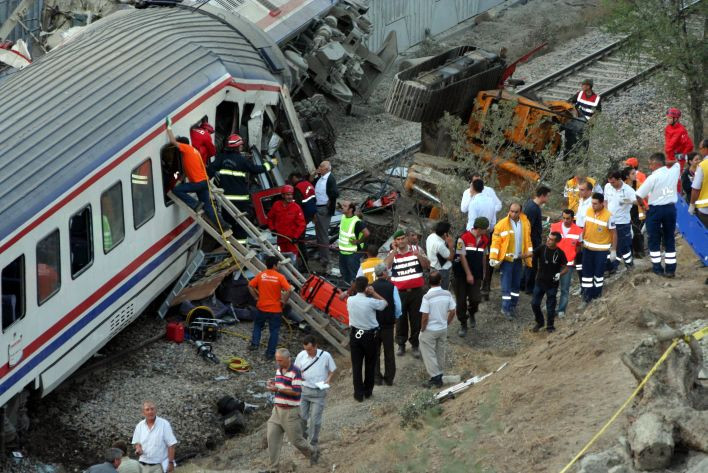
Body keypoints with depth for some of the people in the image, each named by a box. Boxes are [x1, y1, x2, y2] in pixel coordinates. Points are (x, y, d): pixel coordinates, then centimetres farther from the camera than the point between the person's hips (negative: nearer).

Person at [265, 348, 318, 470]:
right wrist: (272, 383, -1)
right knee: (272, 437, -1)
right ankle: (273, 468, 5)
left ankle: (313, 452, 32)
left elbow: (297, 391, -21)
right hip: (277, 410, 7)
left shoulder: (295, 372, -16)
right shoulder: (279, 370, 10)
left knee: (295, 439, 3)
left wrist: (278, 389, -24)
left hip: (290, 411, -7)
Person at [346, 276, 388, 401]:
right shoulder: (370, 302, -19)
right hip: (370, 335, -2)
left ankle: (358, 393, 8)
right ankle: (368, 391, 21)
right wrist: (373, 293, -5)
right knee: (370, 364, 14)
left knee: (356, 365, 7)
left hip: (355, 335, 2)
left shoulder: (350, 301, -8)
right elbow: (385, 303, -3)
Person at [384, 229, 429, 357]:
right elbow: (385, 265, -20)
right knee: (401, 320, 9)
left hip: (416, 291, 0)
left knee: (416, 319, 6)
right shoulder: (392, 253, 0)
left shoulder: (416, 249, 2)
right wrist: (394, 251, -19)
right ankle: (401, 345, 22)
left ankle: (415, 345, 18)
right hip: (400, 292, 0)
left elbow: (427, 265, -4)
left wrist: (419, 255, -21)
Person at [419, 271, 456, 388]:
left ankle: (435, 378, 5)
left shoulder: (427, 297, -23)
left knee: (429, 354, 7)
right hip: (443, 329, 5)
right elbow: (452, 312, -1)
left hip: (430, 330, -5)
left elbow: (425, 317, -21)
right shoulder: (447, 294, -9)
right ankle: (439, 375, 29)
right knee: (440, 353, 19)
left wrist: (422, 330, -6)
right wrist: (446, 324, 14)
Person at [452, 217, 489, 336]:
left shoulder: (484, 239, 3)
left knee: (476, 298, -10)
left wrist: (483, 272, 17)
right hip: (462, 274, -3)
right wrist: (468, 274, -15)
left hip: (476, 275, 4)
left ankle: (471, 313, 24)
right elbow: (462, 257, -14)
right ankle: (463, 325, 16)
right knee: (461, 300, 1)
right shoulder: (463, 238, -15)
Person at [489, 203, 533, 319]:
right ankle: (505, 308, 0)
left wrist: (530, 253, 12)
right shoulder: (502, 224, -12)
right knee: (506, 284, -5)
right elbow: (496, 241, -10)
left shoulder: (525, 223, 2)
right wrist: (493, 257, -12)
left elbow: (527, 240, 12)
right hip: (506, 259, -5)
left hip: (519, 259, 5)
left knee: (516, 284, 11)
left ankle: (513, 307, 23)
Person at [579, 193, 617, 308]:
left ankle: (597, 295, 27)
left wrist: (613, 250, -12)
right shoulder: (588, 211, -5)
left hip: (601, 249, -4)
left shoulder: (608, 216, -21)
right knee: (587, 273, 6)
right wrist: (581, 240, 12)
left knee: (599, 272, 9)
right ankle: (586, 298, 13)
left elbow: (614, 233, -13)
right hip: (587, 248, 5)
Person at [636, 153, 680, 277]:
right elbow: (675, 162, 25)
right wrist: (666, 162, 12)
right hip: (671, 208, 4)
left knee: (654, 240, 9)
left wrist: (642, 205, 4)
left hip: (655, 210, -4)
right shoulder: (674, 171, -2)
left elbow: (639, 195, -13)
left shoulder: (653, 178, -15)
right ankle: (670, 269, 6)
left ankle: (657, 268, 9)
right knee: (669, 239, 9)